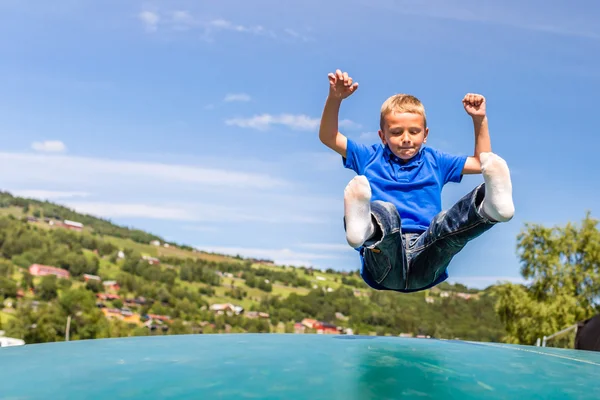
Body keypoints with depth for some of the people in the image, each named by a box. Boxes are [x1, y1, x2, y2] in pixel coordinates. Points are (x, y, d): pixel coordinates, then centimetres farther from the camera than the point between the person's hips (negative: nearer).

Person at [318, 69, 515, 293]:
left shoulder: (434, 162, 30)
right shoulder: (371, 159, 25)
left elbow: (481, 162, 32)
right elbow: (328, 137, 19)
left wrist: (480, 119, 23)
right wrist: (335, 98, 4)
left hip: (425, 263, 2)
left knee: (447, 221, -32)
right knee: (384, 212, -38)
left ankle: (491, 206, -61)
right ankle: (365, 227, -70)